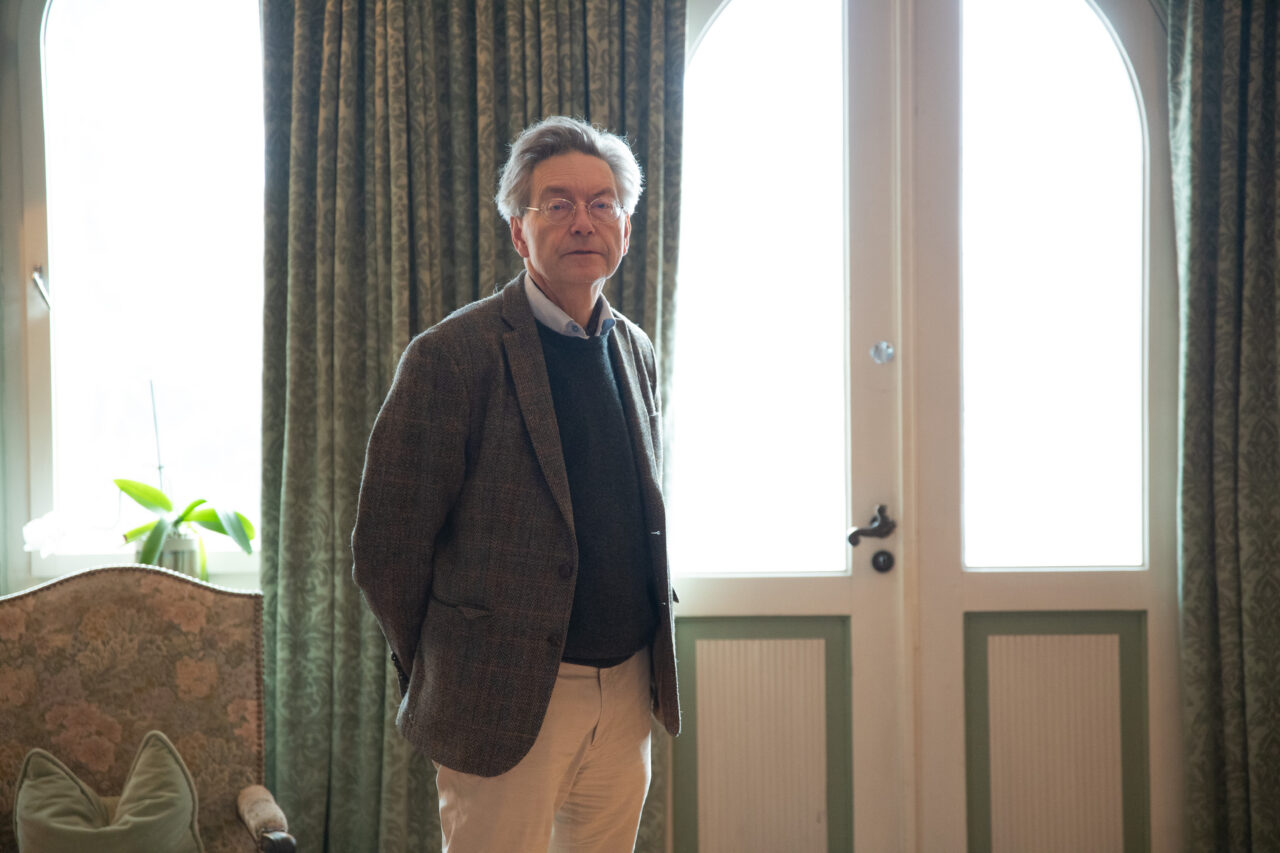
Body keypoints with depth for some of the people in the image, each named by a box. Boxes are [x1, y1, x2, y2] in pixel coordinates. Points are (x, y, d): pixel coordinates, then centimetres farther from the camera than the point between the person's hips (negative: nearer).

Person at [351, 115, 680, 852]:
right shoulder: (454, 355, -12)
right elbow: (387, 546, -10)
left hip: (627, 690, 6)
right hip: (505, 701, -6)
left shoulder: (634, 350, 10)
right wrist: (442, 677, 0)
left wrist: (650, 660, 14)